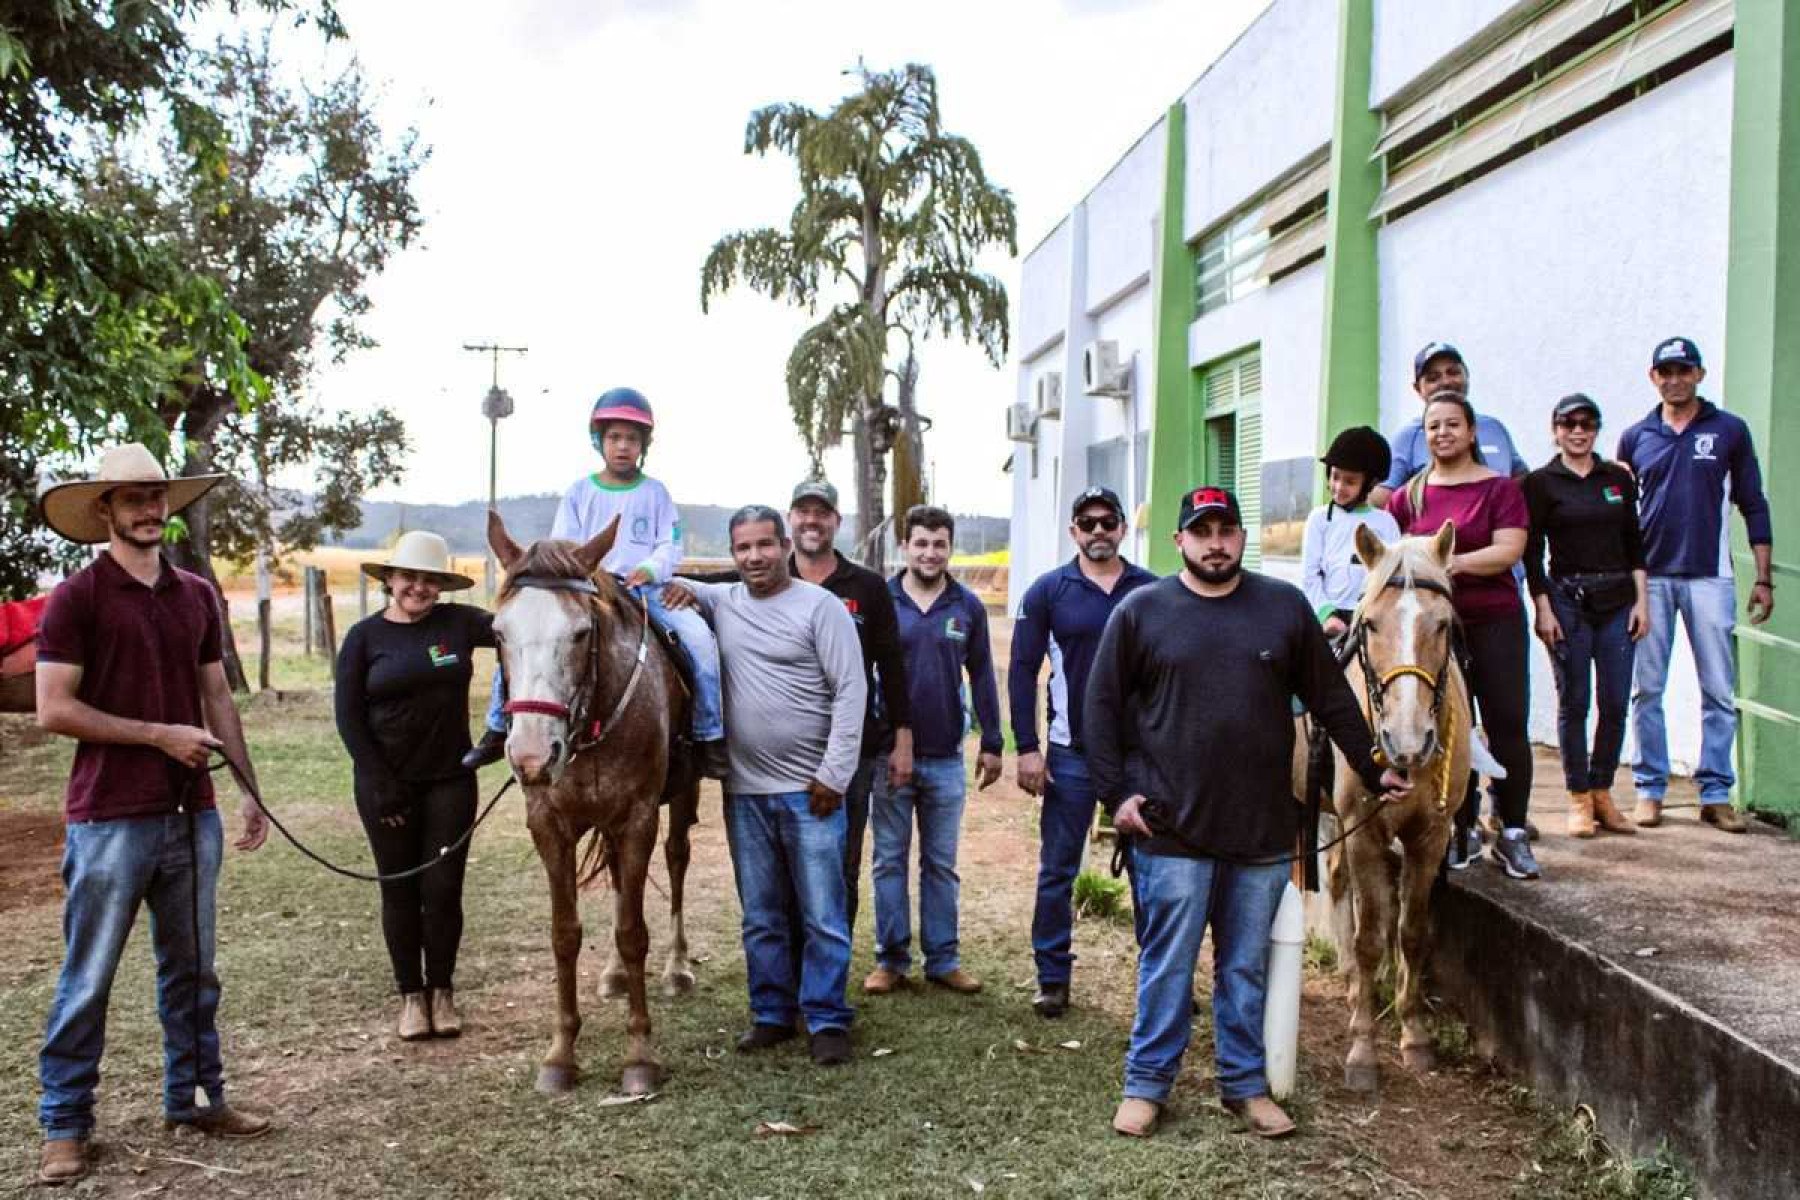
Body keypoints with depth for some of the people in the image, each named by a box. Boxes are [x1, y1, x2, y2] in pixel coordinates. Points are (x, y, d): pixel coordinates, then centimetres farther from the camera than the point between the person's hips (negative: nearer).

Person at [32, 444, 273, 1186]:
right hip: (109, 819, -5)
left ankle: (193, 1098, 26)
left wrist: (251, 791, 10)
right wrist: (158, 735, -15)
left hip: (192, 814, 5)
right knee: (88, 980, 4)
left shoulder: (196, 597, 10)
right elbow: (53, 709, -12)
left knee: (192, 970, 14)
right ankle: (65, 1125, 15)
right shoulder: (77, 597, -7)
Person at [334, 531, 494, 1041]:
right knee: (400, 890, 8)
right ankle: (410, 994, 22)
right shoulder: (365, 636, -2)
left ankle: (441, 990, 21)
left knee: (443, 889, 3)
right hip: (387, 785, -1)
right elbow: (348, 717, -3)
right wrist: (380, 783, -9)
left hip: (450, 781, 1)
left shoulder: (458, 622, 1)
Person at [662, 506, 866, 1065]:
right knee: (760, 918, 13)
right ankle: (772, 1014, 24)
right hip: (744, 791, 5)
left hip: (810, 790, -4)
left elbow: (851, 690, -9)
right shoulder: (721, 601, 8)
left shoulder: (820, 605, -5)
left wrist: (833, 774, -13)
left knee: (822, 915, -1)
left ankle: (827, 1020, 9)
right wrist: (675, 585, -1)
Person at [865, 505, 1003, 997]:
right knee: (889, 861, 7)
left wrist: (992, 743, 5)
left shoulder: (968, 607, 1)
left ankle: (943, 959, 19)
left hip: (947, 758, 1)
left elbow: (981, 677, 6)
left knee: (941, 863, 11)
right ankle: (891, 960, 17)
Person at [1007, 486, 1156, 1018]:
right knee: (1058, 871, 5)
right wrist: (1027, 748, -7)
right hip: (1070, 754, -1)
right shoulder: (1048, 591, -1)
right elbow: (1022, 670, -1)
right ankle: (1053, 979, 16)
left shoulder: (1152, 590, 1)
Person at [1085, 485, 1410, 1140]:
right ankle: (1146, 1085, 17)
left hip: (1264, 830, 2)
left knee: (1247, 968, 12)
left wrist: (1374, 771, 11)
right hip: (1172, 829, -2)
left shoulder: (1285, 606, 6)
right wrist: (1115, 793, -4)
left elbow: (1332, 699, 11)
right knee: (1166, 965, 5)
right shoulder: (1140, 611, 0)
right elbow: (1103, 707, 2)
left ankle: (1246, 1085, 25)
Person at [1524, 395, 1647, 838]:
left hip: (1617, 601, 3)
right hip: (1567, 599, -3)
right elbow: (1531, 552, -3)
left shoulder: (1618, 478, 9)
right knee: (1574, 701, 1)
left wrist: (1641, 600, 4)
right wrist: (1543, 609, -9)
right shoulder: (1541, 482, -1)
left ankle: (1602, 793, 15)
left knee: (1616, 703, 2)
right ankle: (1579, 798, 10)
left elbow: (1634, 544, 11)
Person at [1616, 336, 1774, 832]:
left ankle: (1716, 794, 8)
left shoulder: (1729, 430, 4)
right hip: (1649, 576, 1)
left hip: (1708, 576, -1)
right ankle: (1650, 789, 12)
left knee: (1719, 691, 0)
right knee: (1646, 689, 4)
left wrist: (1764, 578, 2)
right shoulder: (1635, 438, 7)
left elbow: (1753, 505, 6)